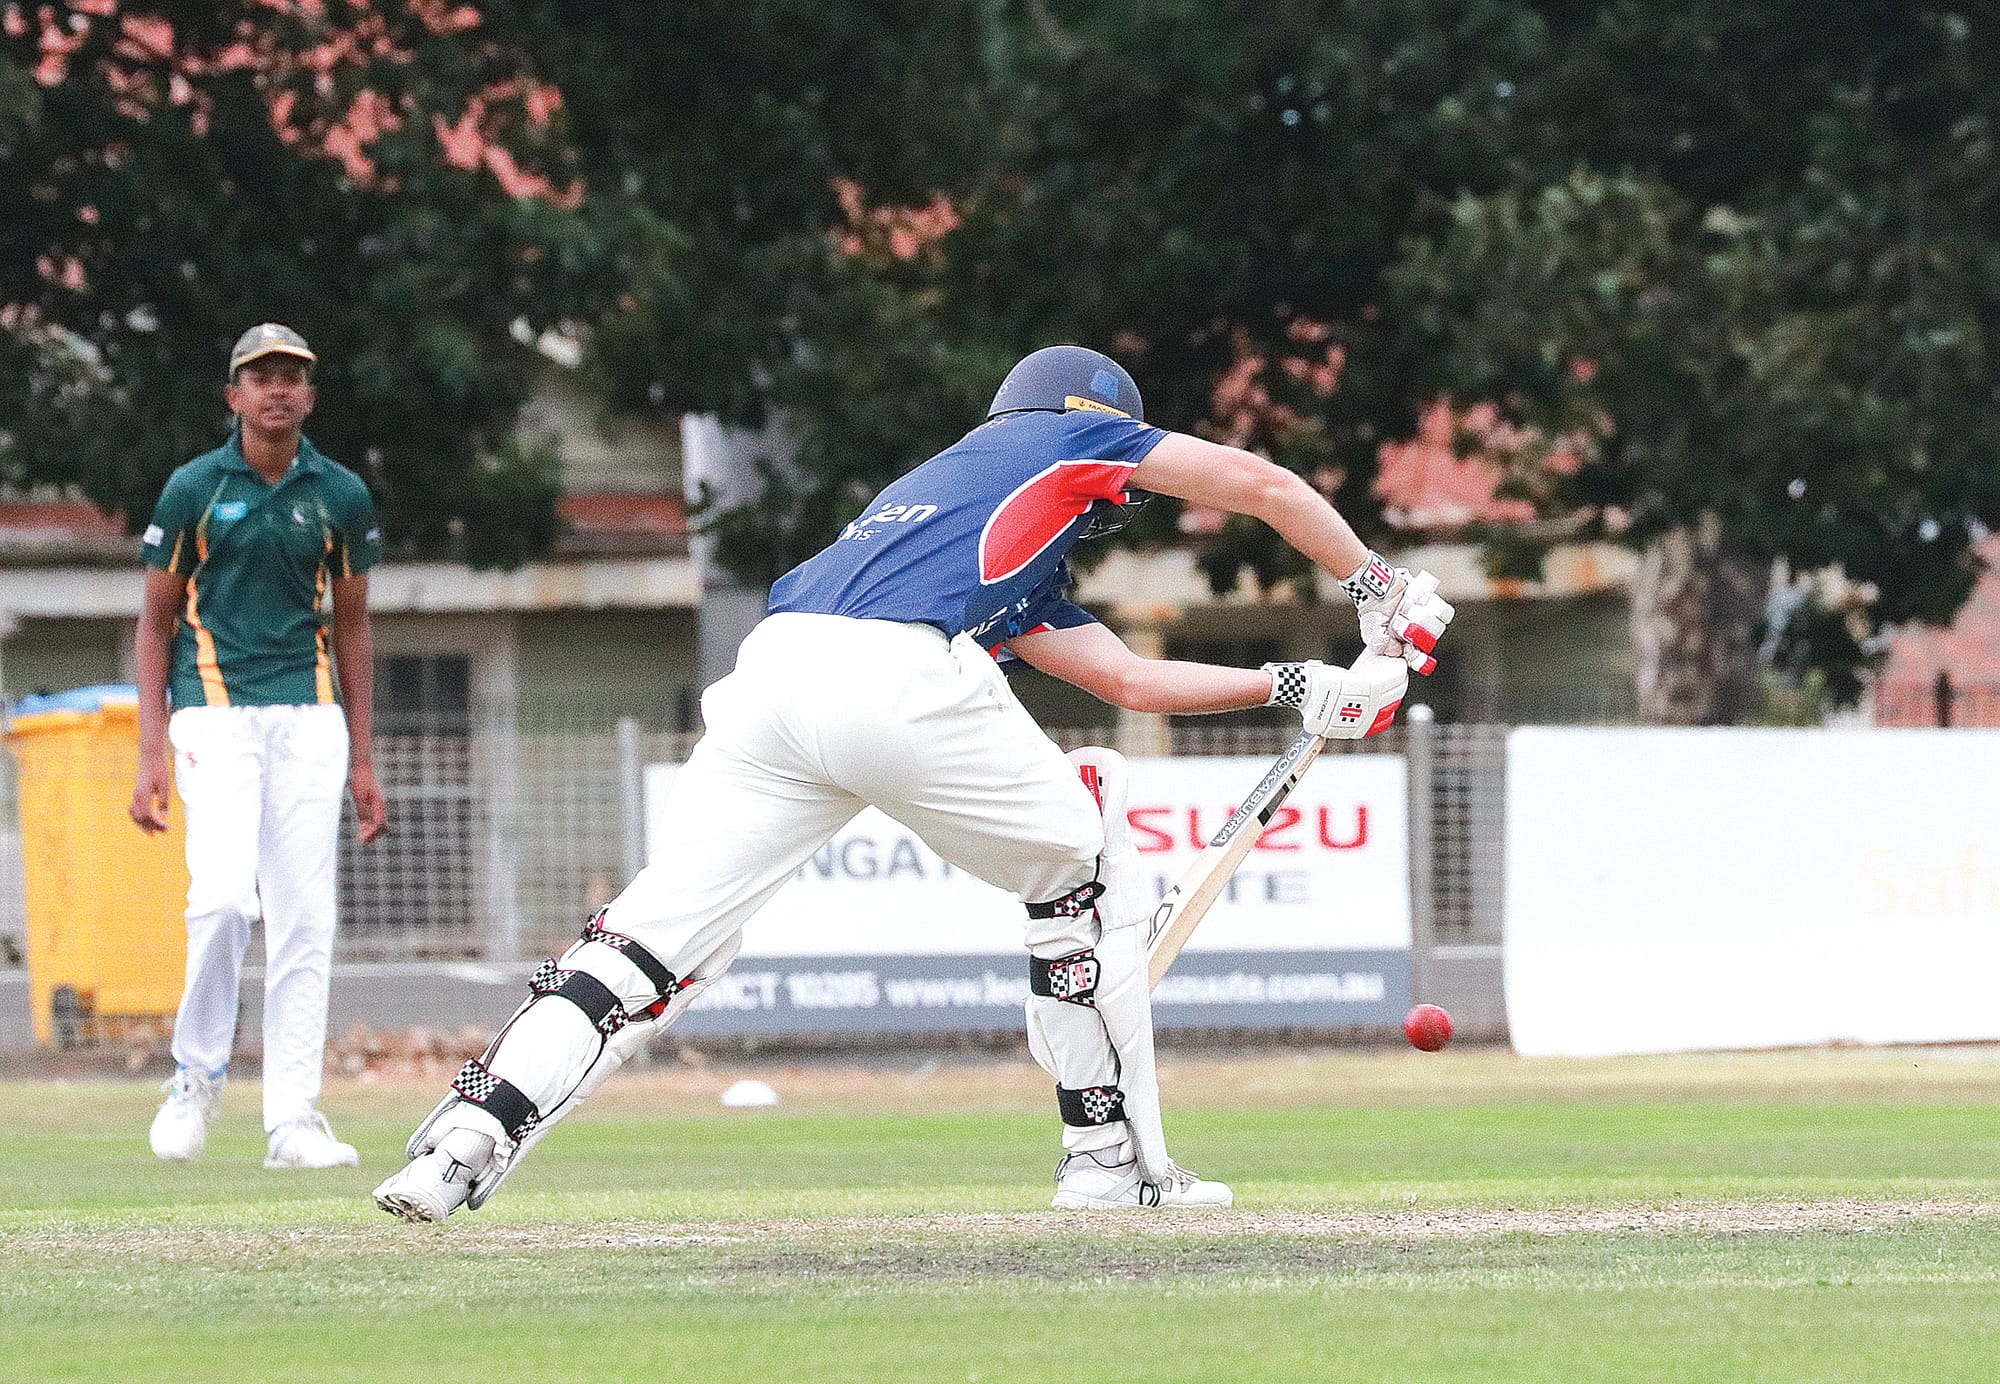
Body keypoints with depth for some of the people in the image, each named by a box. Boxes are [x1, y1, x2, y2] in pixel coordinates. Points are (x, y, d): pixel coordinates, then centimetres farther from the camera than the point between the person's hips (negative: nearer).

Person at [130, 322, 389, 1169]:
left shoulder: (340, 496, 9)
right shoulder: (194, 489, 1)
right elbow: (155, 623, 4)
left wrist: (362, 761, 12)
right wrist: (151, 755, -5)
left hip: (307, 718, 3)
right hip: (214, 713, -3)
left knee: (304, 917, -3)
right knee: (223, 894, -20)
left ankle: (294, 1119, 0)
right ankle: (198, 1075, 1)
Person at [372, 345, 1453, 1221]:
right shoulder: (1068, 435, 28)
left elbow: (1129, 679, 43)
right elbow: (1263, 485, 28)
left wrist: (1301, 688, 43)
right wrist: (1381, 592, 39)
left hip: (770, 669, 6)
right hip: (900, 672, -6)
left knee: (656, 934, 1)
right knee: (1083, 864, 17)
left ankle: (466, 1139, -16)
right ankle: (1109, 1155, 16)